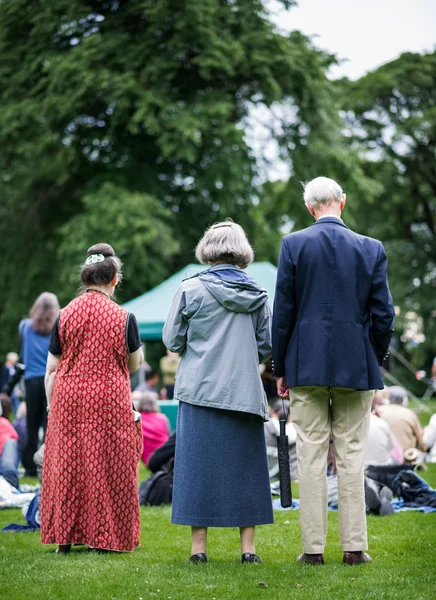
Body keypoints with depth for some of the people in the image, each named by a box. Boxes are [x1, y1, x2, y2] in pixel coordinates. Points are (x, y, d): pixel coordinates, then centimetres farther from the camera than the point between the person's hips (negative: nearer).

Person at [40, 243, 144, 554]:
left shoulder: (65, 315, 1)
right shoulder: (123, 317, -6)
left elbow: (52, 369, 3)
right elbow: (134, 364, 5)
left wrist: (52, 408, 11)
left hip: (68, 401, 2)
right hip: (109, 402, -2)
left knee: (67, 463, 9)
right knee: (107, 466, 5)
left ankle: (65, 537, 12)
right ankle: (105, 536, 8)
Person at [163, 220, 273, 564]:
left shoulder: (191, 290, -5)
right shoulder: (257, 295, 3)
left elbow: (172, 341, 1)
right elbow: (267, 346, 5)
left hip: (200, 390, -2)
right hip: (245, 392, 2)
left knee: (199, 465, 3)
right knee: (244, 465, 8)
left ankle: (199, 546, 2)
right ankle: (248, 547, 7)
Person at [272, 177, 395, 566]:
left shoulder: (293, 245, -3)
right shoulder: (371, 249, 0)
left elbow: (283, 312, -2)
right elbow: (383, 315, 1)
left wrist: (281, 369, 6)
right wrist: (374, 362, 15)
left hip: (307, 368, -1)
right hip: (356, 367, 1)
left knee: (311, 457, 2)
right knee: (351, 457, 5)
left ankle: (313, 548, 3)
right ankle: (354, 547, 5)